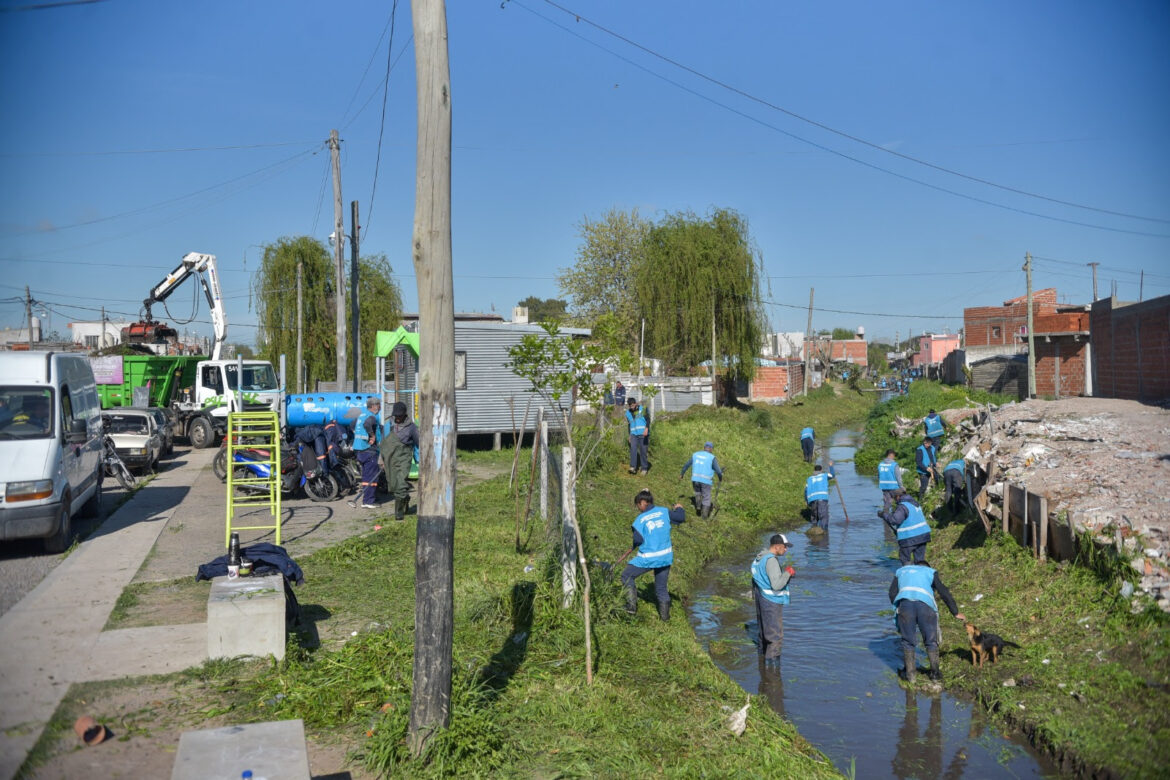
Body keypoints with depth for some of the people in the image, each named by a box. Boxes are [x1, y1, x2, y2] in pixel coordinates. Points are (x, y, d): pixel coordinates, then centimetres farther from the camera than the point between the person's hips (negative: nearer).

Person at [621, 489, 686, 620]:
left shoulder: (640, 519, -12)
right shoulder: (664, 511, -2)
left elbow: (638, 540, -14)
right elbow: (681, 517, 2)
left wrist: (634, 545, 8)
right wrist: (679, 508, 23)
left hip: (648, 558, -4)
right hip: (666, 556, 5)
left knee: (626, 575, 14)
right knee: (661, 586, 20)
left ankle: (632, 605, 6)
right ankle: (665, 614, 22)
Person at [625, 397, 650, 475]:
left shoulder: (643, 409, -1)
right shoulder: (628, 412, 13)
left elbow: (648, 419, -11)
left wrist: (646, 428, -27)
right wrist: (629, 435, 22)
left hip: (643, 434, -3)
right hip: (633, 434, 3)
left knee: (643, 451, 0)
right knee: (633, 449, -16)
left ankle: (644, 468, 12)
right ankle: (633, 467, -21)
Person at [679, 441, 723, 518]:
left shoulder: (695, 454, 7)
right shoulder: (712, 457, -6)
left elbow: (687, 465, 17)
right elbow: (718, 471, -7)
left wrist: (682, 474, 32)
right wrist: (720, 479, 13)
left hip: (695, 479, 3)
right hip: (706, 480, -3)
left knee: (697, 492, 32)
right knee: (706, 498, 12)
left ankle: (698, 506, 14)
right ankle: (704, 516, 14)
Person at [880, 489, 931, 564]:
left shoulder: (902, 506, -14)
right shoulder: (915, 503, 15)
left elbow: (895, 520, -26)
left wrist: (884, 515, -12)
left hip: (910, 538, -8)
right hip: (923, 535, 8)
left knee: (905, 559, 6)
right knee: (920, 559, 10)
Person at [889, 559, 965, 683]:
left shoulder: (901, 570, 32)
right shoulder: (930, 572, 29)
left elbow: (892, 593, 17)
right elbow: (944, 592, 18)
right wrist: (956, 613, 22)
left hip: (905, 603, 0)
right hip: (925, 605, 0)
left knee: (908, 641, 11)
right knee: (931, 641, 15)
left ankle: (910, 673, 9)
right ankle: (935, 672, 13)